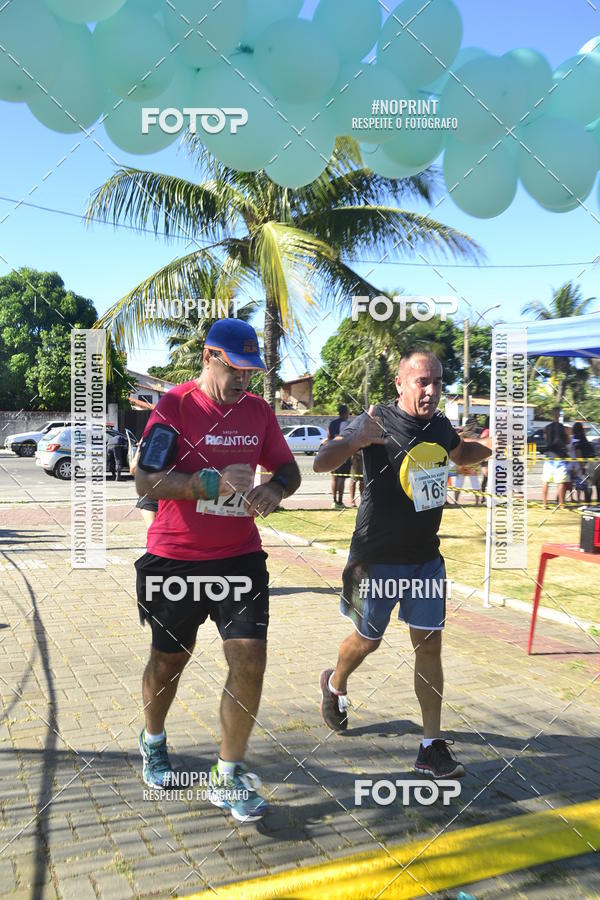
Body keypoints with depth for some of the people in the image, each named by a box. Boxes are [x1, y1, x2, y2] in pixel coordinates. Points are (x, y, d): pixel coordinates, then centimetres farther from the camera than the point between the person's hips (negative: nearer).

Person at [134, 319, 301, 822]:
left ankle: (229, 777, 11)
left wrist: (275, 489, -11)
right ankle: (153, 741, 45)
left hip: (239, 558, 3)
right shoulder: (174, 406, -10)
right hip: (174, 560, -3)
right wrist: (215, 482, -27)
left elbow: (289, 469, 12)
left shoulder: (258, 411, 4)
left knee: (250, 659, -7)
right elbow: (146, 482, -16)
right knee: (168, 660, 15)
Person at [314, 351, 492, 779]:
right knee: (368, 640, 12)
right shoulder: (379, 422, -17)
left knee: (429, 645, 4)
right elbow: (321, 463, -28)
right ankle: (335, 685, 45)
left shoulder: (440, 426, 3)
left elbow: (462, 453, 27)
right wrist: (352, 440, -48)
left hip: (425, 557, 5)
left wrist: (491, 445, 6)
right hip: (378, 558, -5)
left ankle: (433, 746, 14)